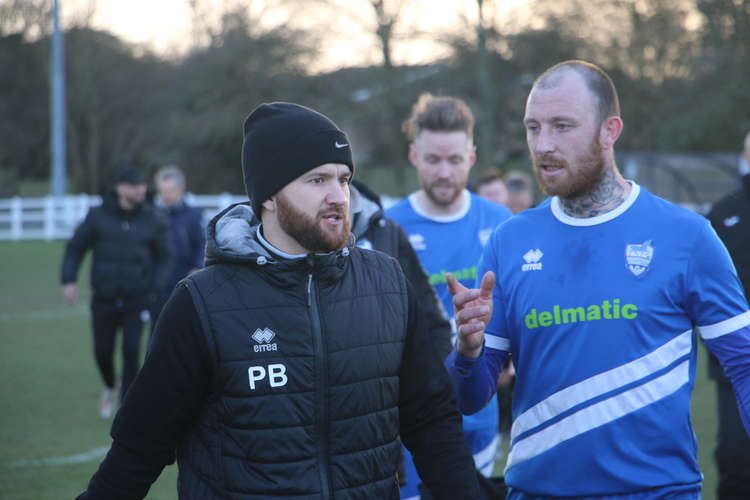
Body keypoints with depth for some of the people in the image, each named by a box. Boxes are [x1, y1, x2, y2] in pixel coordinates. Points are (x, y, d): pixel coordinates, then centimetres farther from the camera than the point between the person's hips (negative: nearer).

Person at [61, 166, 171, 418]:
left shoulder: (151, 220, -2)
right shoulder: (98, 216, -3)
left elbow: (163, 257, 7)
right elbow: (75, 247, 4)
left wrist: (158, 289, -5)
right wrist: (69, 280, -6)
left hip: (136, 300, -1)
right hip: (104, 299, 1)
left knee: (131, 350, -10)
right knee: (103, 351, 8)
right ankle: (110, 388, 39)